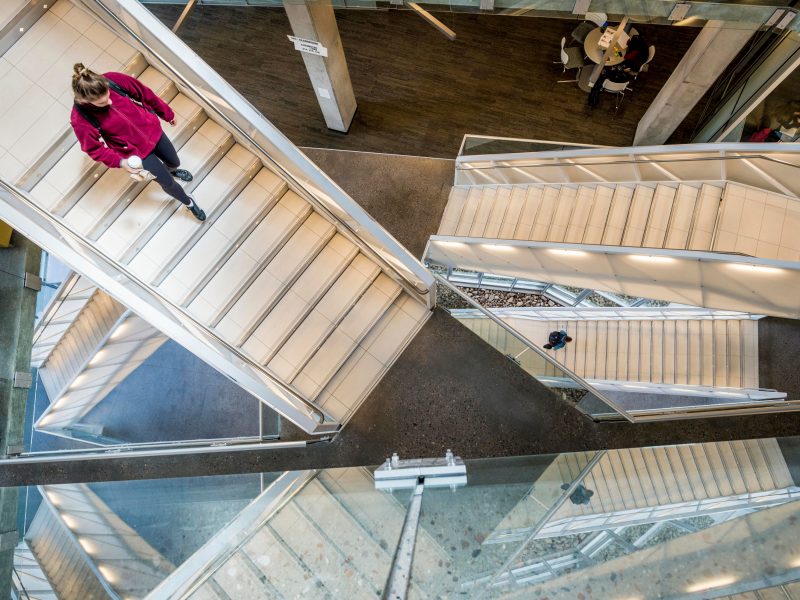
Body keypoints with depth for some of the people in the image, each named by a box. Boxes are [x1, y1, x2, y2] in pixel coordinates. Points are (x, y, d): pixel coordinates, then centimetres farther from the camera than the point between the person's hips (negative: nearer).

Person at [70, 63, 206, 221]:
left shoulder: (114, 80, -25)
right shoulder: (81, 119, -31)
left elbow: (145, 94, -7)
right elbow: (95, 149, -16)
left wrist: (167, 113, 7)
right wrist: (121, 162, -31)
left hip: (152, 130, 4)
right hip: (135, 151, -3)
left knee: (174, 162, 27)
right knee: (168, 183, 8)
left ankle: (170, 170, 68)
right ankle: (188, 202, 41)